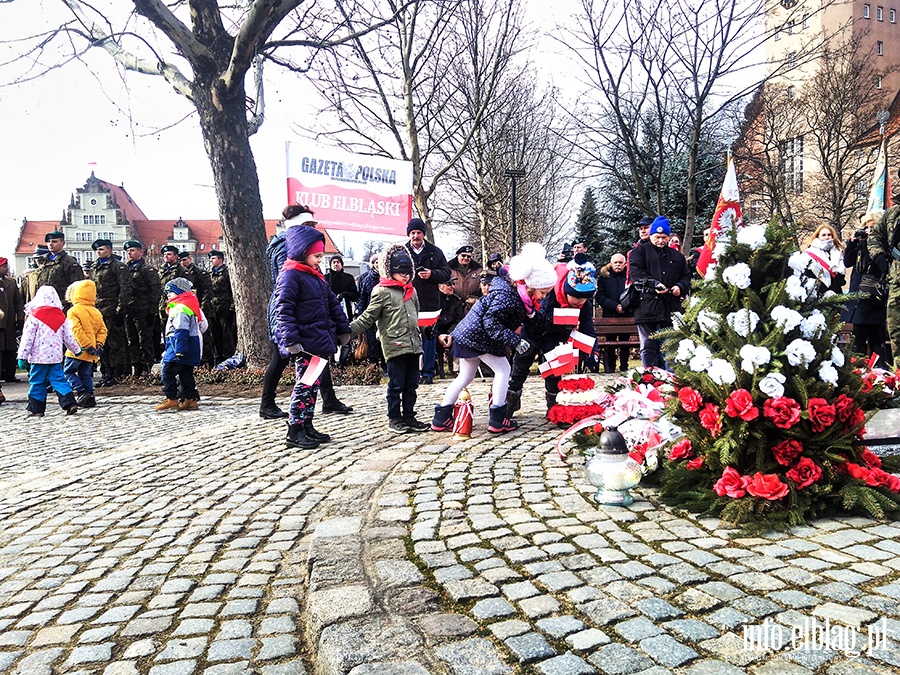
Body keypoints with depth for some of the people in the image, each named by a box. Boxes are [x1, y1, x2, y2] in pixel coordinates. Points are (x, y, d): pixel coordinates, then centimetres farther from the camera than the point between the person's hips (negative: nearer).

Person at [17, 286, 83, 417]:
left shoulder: (34, 316, -6)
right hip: (56, 356, 4)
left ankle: (37, 409, 9)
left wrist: (22, 356, -3)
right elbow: (69, 337, 13)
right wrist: (77, 350, 26)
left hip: (39, 356, -4)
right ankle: (70, 404, -7)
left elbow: (27, 338, -7)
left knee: (37, 382, 5)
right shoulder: (61, 316, 7)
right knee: (59, 380, 6)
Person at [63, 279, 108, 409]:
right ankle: (90, 397, 9)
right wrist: (99, 344, 0)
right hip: (90, 353, 6)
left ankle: (81, 391, -6)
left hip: (78, 350, -6)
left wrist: (87, 346, -17)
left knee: (68, 371, 8)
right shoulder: (96, 312, 10)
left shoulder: (73, 311, -8)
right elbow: (103, 330, 6)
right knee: (85, 374, 14)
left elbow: (77, 330, -17)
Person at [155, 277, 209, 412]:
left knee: (168, 371, -5)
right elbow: (203, 324, 21)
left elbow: (181, 330, -21)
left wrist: (179, 350, -23)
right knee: (186, 373, 11)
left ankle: (171, 399, -4)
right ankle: (190, 399, 12)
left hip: (181, 345, -10)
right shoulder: (192, 306, 16)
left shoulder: (180, 308, -14)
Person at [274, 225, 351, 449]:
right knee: (305, 384, -7)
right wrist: (290, 340, -25)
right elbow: (283, 311, -18)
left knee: (313, 384, 13)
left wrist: (343, 330, 23)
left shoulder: (316, 277, 18)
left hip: (321, 342, 9)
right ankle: (295, 431, 0)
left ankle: (307, 426, 21)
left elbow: (332, 304, 25)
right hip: (305, 344, -9)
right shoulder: (290, 276, -10)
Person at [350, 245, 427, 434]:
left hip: (413, 345, 7)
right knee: (396, 385, 0)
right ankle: (394, 419, 12)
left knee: (411, 384, 12)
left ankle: (409, 417, 22)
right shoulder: (382, 292, -5)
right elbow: (368, 318, -6)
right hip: (395, 345, -7)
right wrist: (349, 329, -16)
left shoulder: (411, 291, 16)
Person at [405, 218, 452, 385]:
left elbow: (446, 273, 6)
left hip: (429, 302, 0)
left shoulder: (435, 252, 9)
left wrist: (431, 274, -11)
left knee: (429, 338, 4)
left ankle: (428, 373, 13)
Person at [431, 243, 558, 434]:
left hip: (468, 333, 10)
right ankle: (497, 419, 0)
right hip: (477, 335, -10)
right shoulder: (506, 295, -25)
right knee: (503, 369, -3)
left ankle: (441, 418, 18)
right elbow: (491, 322, -28)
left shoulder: (518, 292, 3)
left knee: (466, 376, 14)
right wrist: (515, 341, -29)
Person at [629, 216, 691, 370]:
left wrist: (680, 287, -1)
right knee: (649, 347, -1)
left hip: (671, 308, 4)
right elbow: (636, 273, -6)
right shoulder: (640, 252, 8)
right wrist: (654, 284, -19)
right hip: (647, 306, -4)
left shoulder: (677, 256, 22)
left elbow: (686, 276, 21)